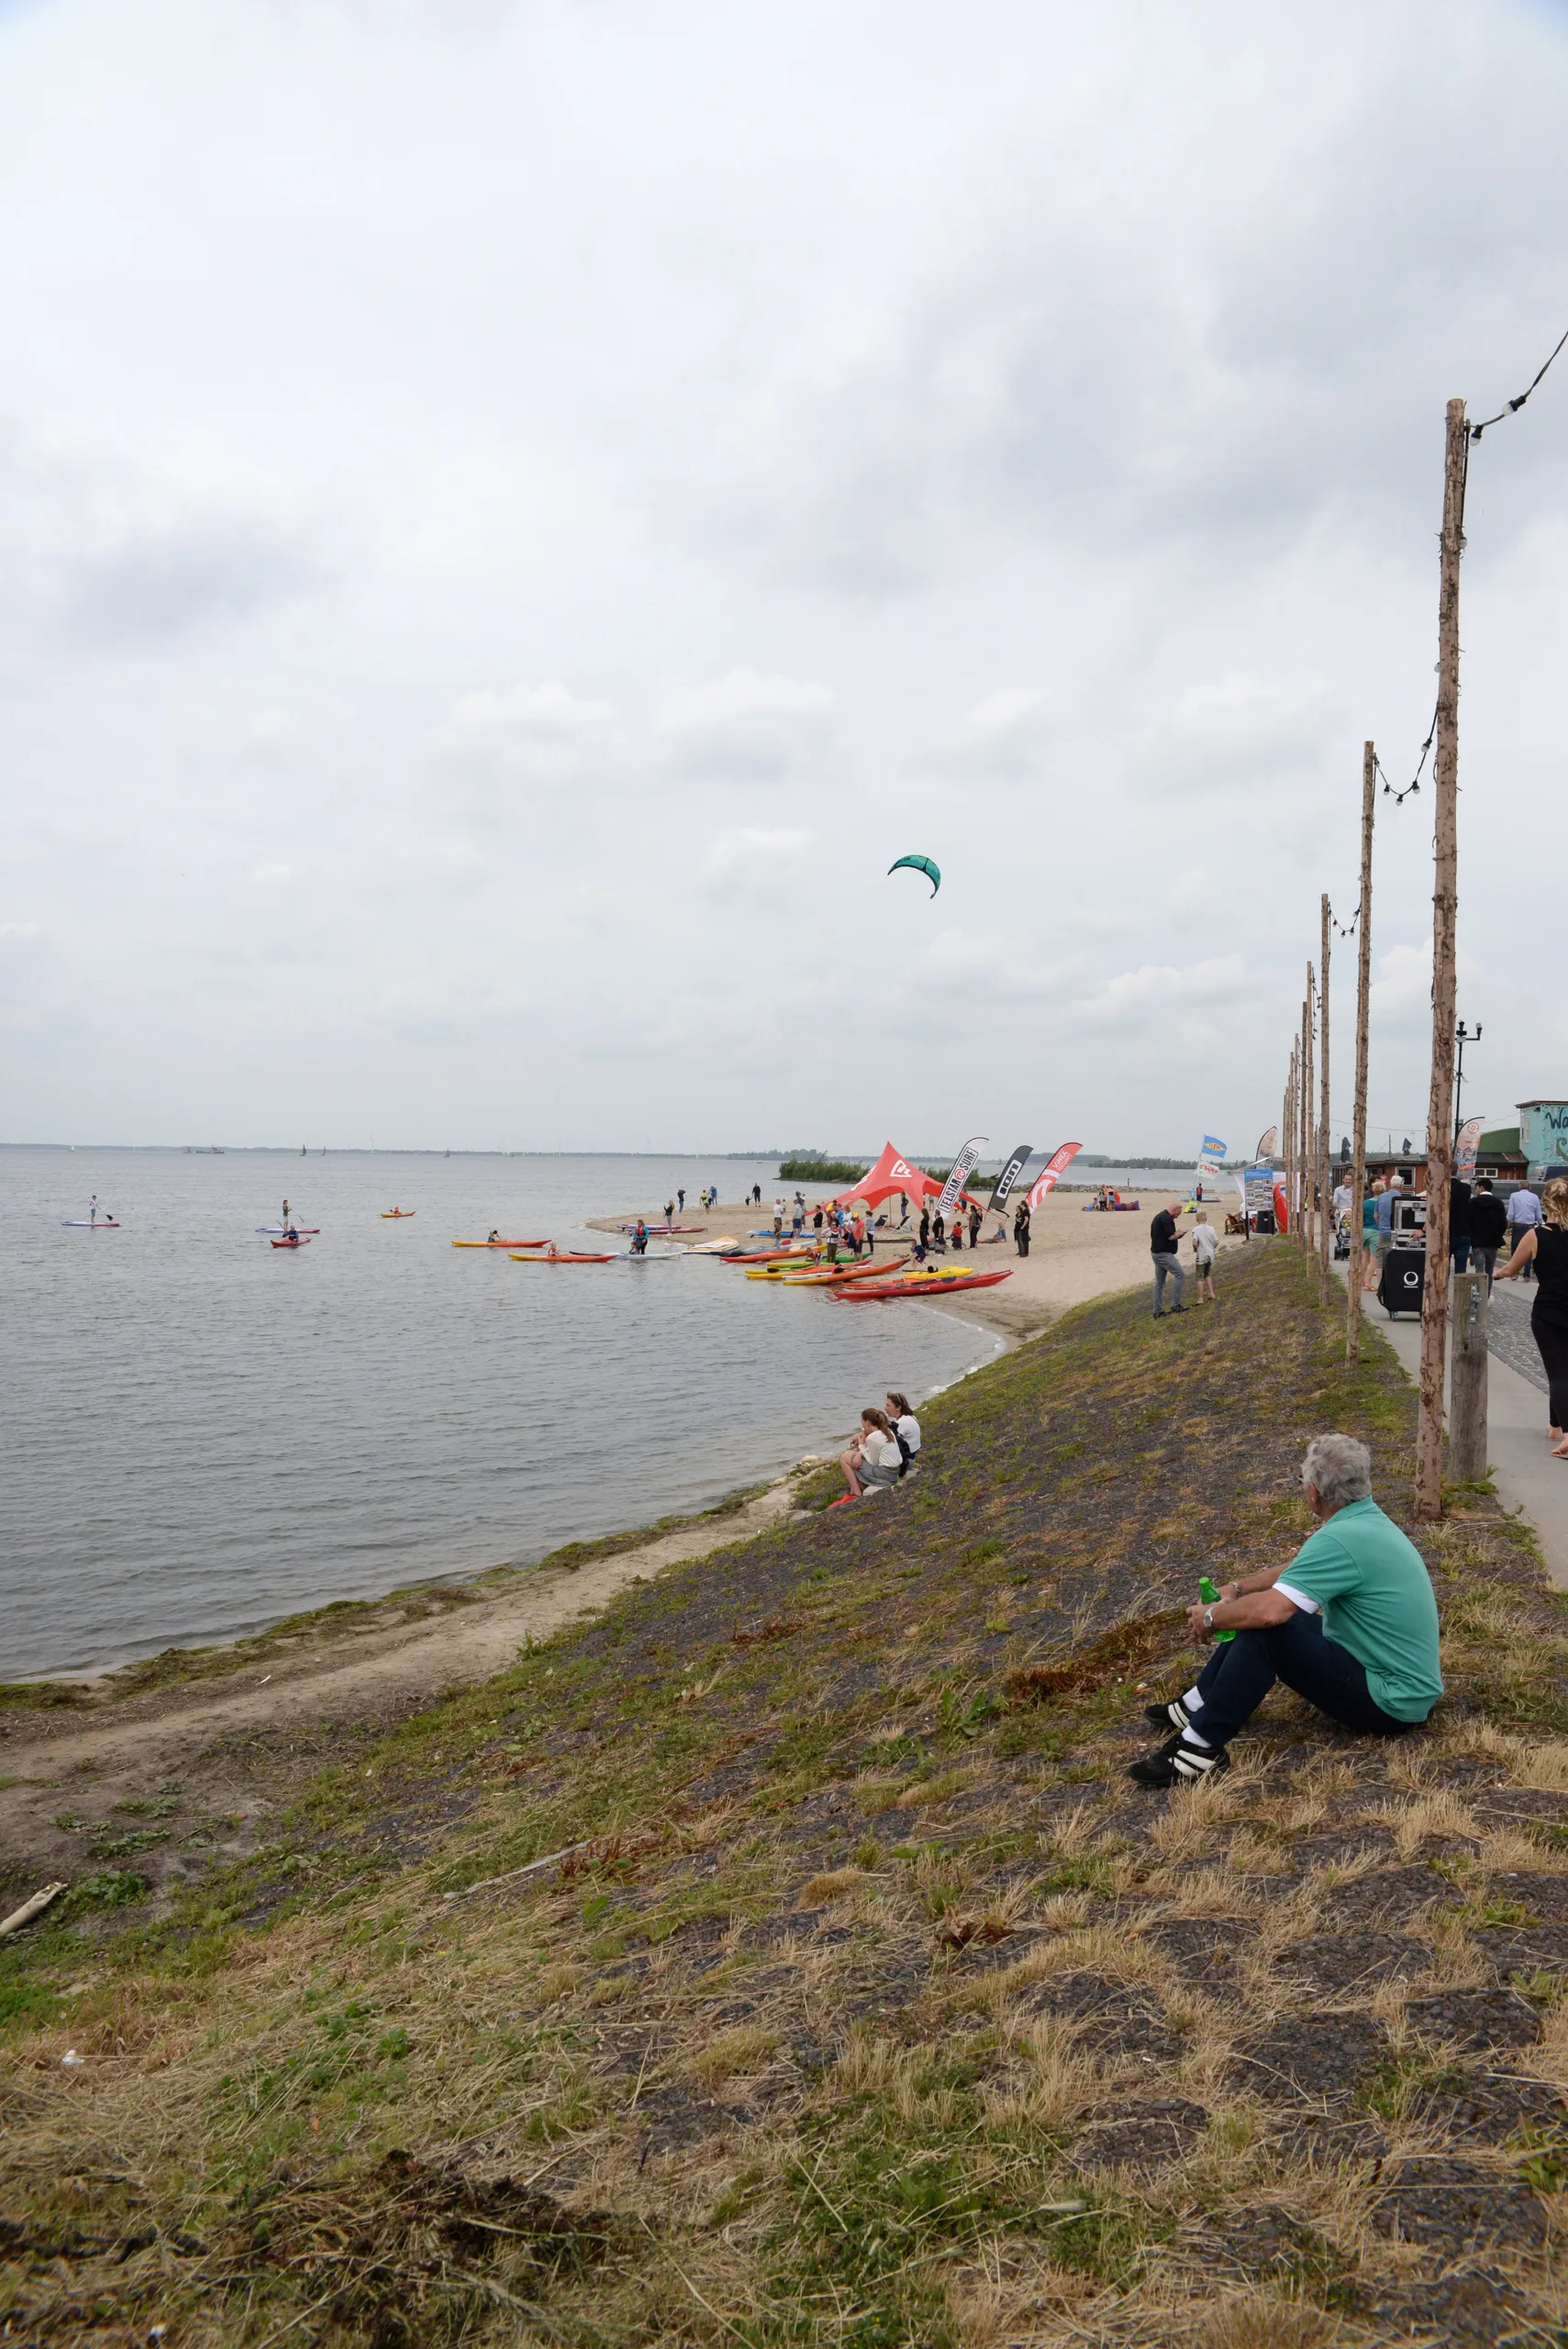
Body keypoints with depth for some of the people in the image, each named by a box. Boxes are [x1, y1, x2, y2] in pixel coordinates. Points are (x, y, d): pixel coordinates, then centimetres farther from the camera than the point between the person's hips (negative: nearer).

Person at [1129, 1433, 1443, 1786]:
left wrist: (1211, 1618, -16)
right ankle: (1198, 1706, 18)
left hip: (1390, 1703, -10)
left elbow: (1270, 1611, -35)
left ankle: (1202, 1749, -15)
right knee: (1256, 1614, 13)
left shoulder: (1340, 1539, -27)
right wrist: (1238, 1588, 14)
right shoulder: (1367, 1519, 5)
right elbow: (1301, 1572, 21)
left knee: (1264, 1627, -23)